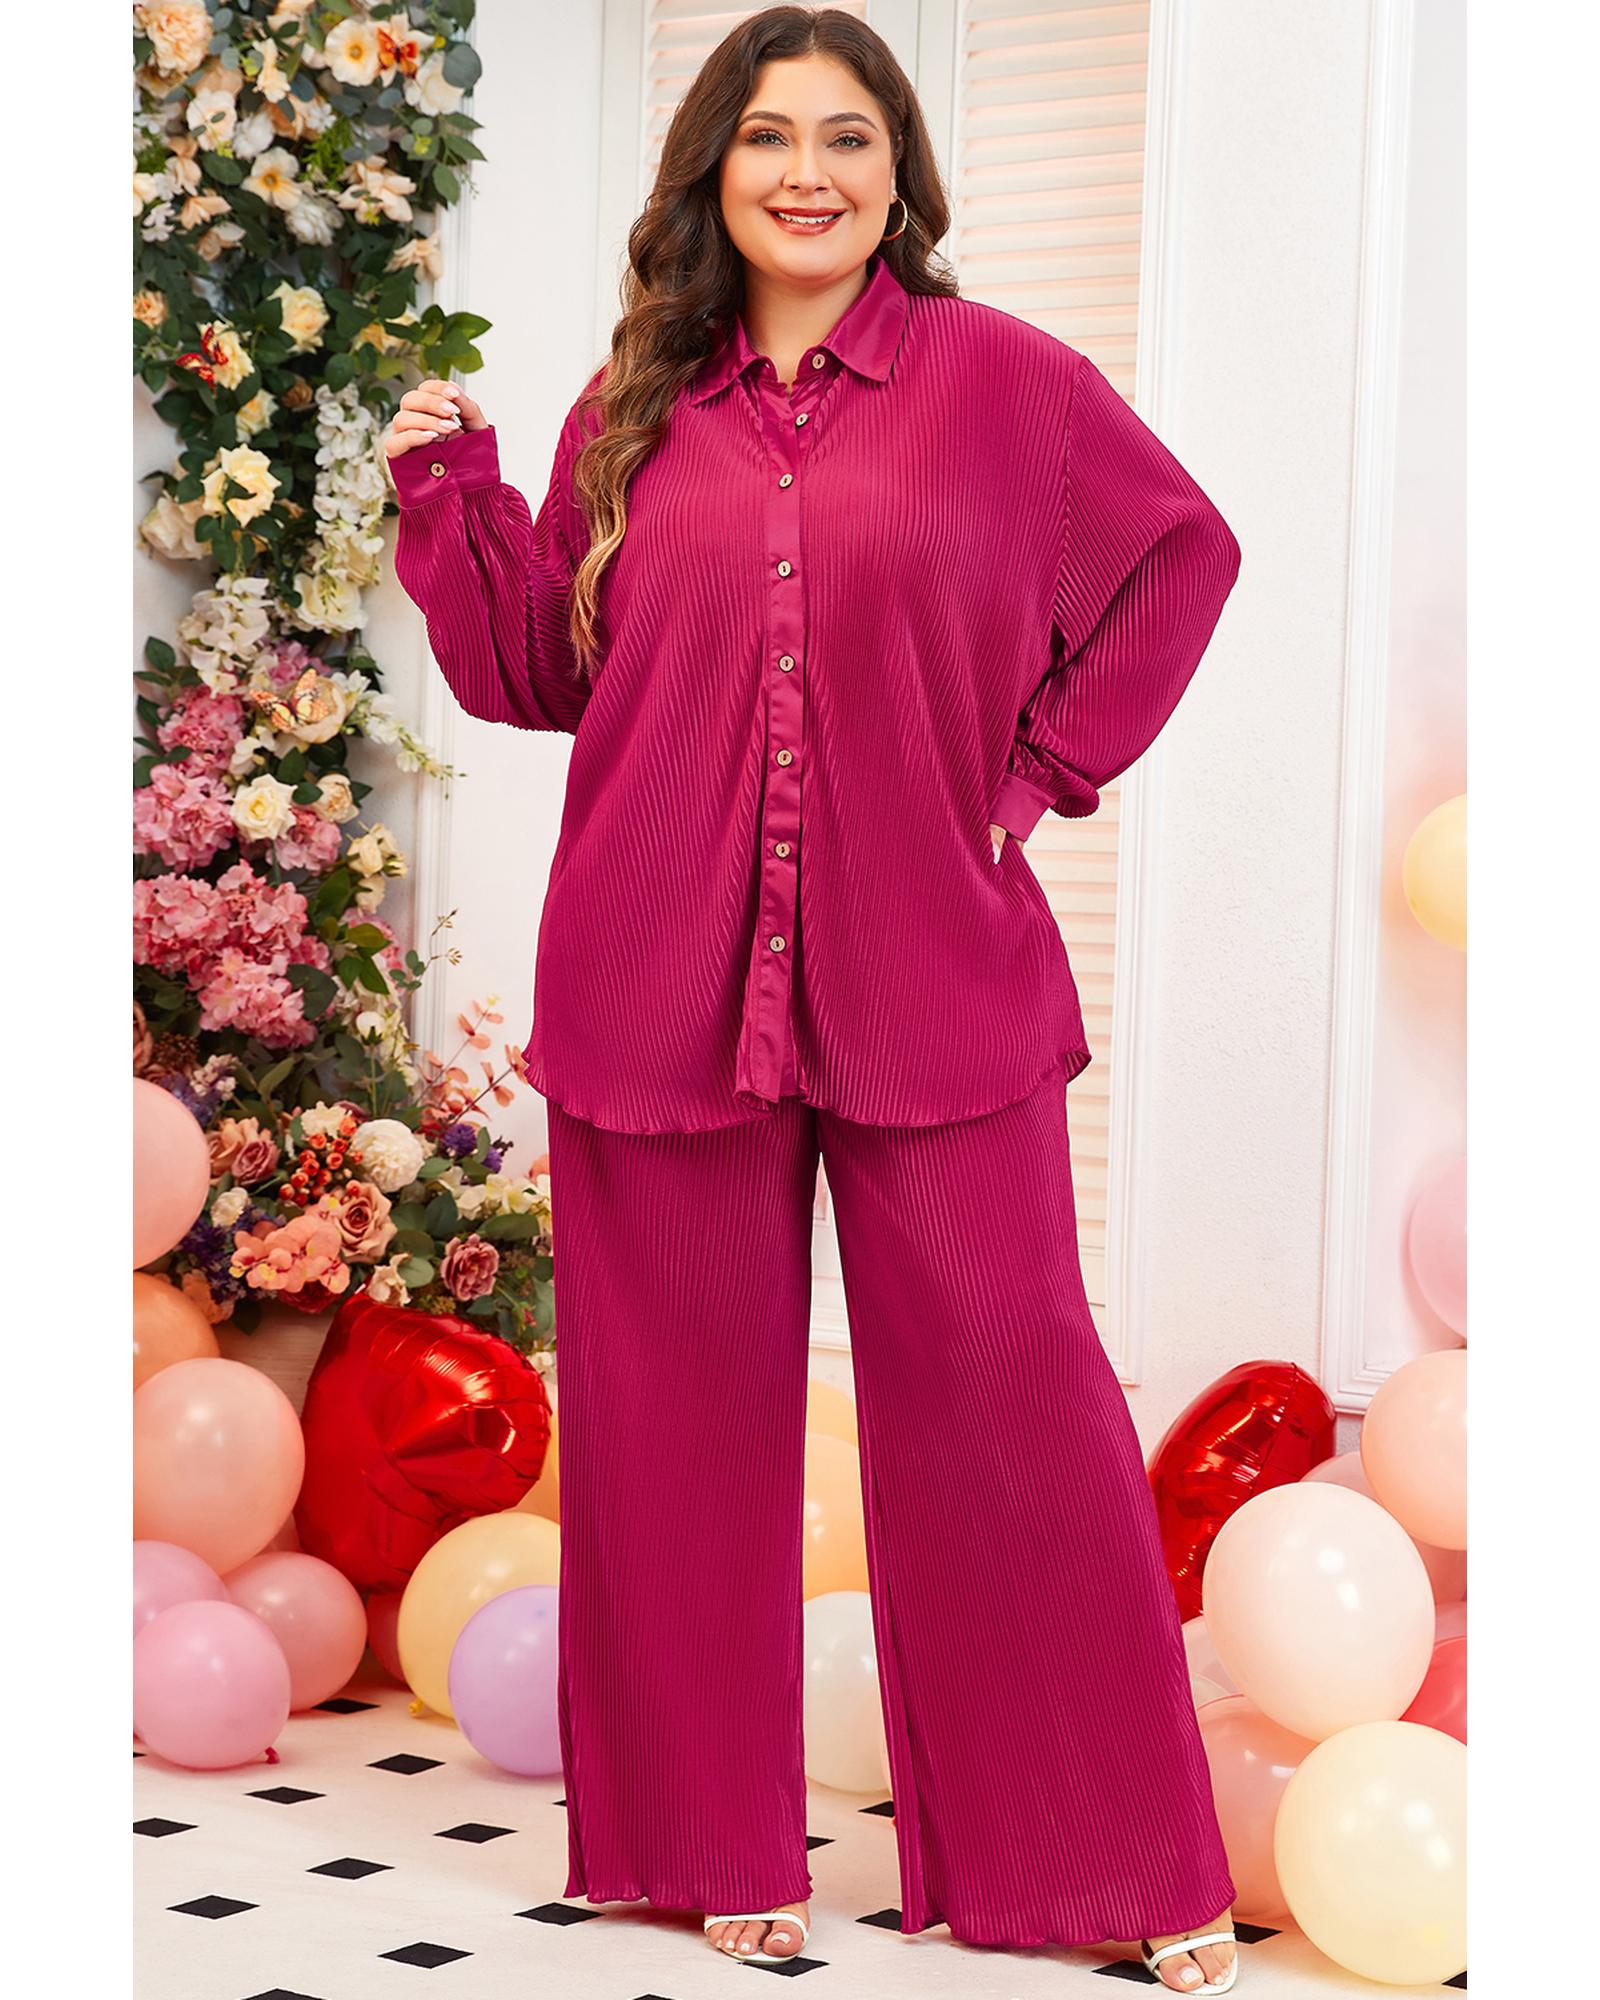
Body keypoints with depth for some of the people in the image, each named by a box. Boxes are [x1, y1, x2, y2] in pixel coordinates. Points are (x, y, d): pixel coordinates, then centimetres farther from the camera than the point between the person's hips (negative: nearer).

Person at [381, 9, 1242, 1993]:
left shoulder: (1003, 381, 1)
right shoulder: (631, 413, 9)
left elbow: (1184, 554, 11)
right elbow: (538, 673, 14)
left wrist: (1051, 760, 4)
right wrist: (447, 489, 3)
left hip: (932, 987, -2)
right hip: (659, 987, 3)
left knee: (1006, 1400, 1)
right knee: (686, 1412, 8)